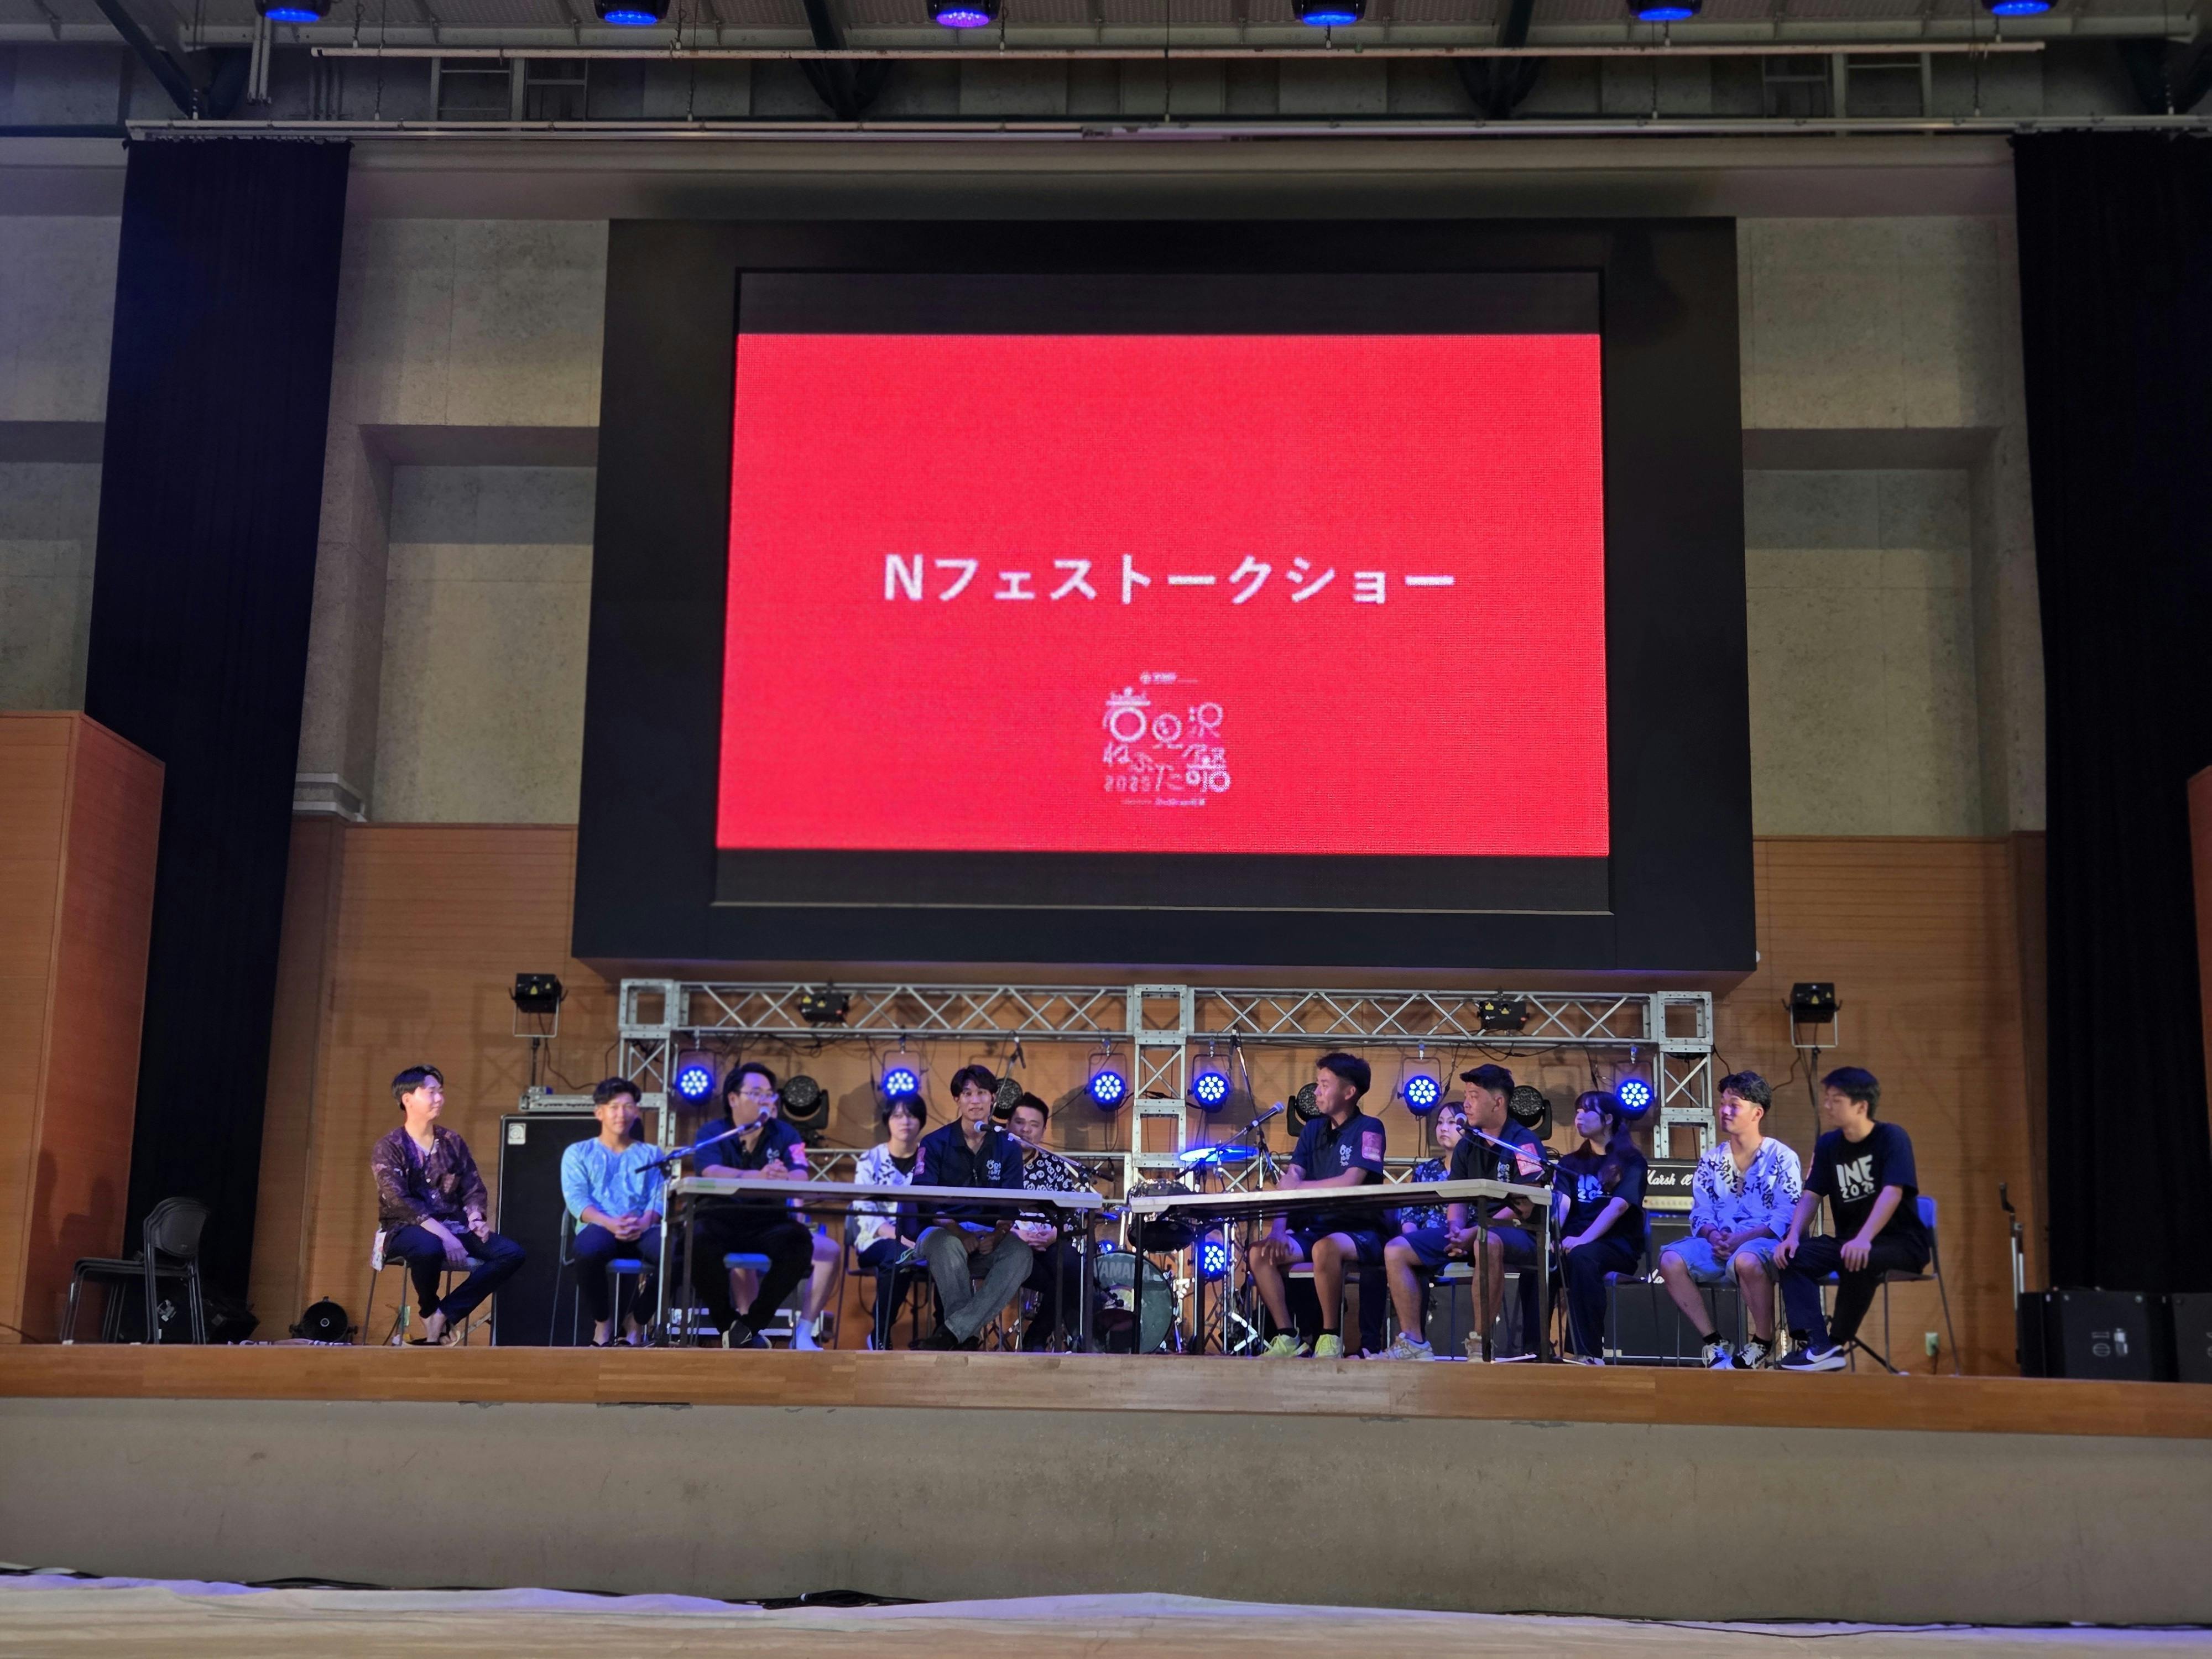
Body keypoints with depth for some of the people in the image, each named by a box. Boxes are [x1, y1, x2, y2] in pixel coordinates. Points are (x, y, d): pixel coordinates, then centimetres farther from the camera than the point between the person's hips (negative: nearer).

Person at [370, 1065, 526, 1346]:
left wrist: (474, 1218, -13)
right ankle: (429, 1313, -10)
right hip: (406, 1229, -5)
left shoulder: (453, 1143, 12)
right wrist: (443, 1235, -26)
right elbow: (400, 1203, -16)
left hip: (453, 1226, 6)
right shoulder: (388, 1149, -4)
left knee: (513, 1253, -18)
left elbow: (473, 1189, 11)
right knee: (429, 1249, -42)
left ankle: (444, 1316, -18)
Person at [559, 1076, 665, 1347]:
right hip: (599, 1228, -1)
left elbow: (659, 1198, 9)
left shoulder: (651, 1154, 24)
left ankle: (636, 1321, -8)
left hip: (642, 1231, 2)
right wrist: (610, 1223, -18)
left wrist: (644, 1222, -15)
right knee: (590, 1250, -41)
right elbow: (577, 1199, 2)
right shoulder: (578, 1153, 18)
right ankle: (602, 1321, -9)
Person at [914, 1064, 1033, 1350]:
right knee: (948, 1245, -39)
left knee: (1021, 1252, -32)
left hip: (990, 1236, 2)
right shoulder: (934, 1144, 2)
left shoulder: (1008, 1147, 8)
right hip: (943, 1230, -2)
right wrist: (960, 1232, -27)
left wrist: (998, 1235, -24)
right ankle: (968, 1337, -29)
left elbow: (1012, 1205, -1)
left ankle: (952, 1332, -35)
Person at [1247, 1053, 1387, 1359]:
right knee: (1260, 1252, -17)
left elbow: (1351, 1182, -20)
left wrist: (1299, 1187, -10)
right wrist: (1278, 1230, -12)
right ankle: (1287, 1338, -8)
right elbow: (1289, 1182, 4)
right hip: (1313, 1228, 7)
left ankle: (1331, 1338, -22)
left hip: (1359, 1232, -7)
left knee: (1325, 1248, -39)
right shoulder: (1313, 1128, 14)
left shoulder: (1368, 1129, -5)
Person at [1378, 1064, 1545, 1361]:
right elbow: (1456, 1199, 12)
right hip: (1471, 1231, 7)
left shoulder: (1524, 1144, -7)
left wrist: (1475, 1233, -24)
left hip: (1517, 1234, -7)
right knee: (1396, 1250, -8)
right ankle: (1413, 1342, -11)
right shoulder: (1466, 1146, 15)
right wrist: (1457, 1228, -11)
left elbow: (1523, 1208, -18)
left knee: (1487, 1243, -44)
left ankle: (1479, 1343, -34)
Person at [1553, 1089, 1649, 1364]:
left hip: (1618, 1244, -4)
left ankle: (1587, 1351, -39)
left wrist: (1582, 1240, -28)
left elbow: (1617, 1207, -13)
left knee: (1582, 1256, -39)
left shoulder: (1631, 1161, 2)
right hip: (1575, 1241, 4)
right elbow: (1560, 1205, 2)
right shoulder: (1571, 1163, 18)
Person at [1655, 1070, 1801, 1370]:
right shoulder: (1710, 1161, 16)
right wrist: (1713, 1235, -12)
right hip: (1720, 1245, 5)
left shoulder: (1782, 1158, 2)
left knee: (1746, 1260, -41)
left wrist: (1740, 1239, -18)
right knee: (1671, 1260, -24)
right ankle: (1713, 1344, -12)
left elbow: (1788, 1216, -7)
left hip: (1766, 1243, -5)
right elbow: (1700, 1213, 13)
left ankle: (1764, 1344, -18)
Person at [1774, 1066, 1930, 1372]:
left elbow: (1892, 1192, -25)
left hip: (1902, 1243, -6)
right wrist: (1793, 1236, -17)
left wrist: (1864, 1239, -39)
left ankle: (1837, 1343, -20)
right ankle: (1816, 1345, -31)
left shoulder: (1891, 1138, -12)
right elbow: (1811, 1195, 2)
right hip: (1848, 1239, 6)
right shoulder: (1828, 1145, 6)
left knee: (1858, 1260, -37)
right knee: (1794, 1256, -19)